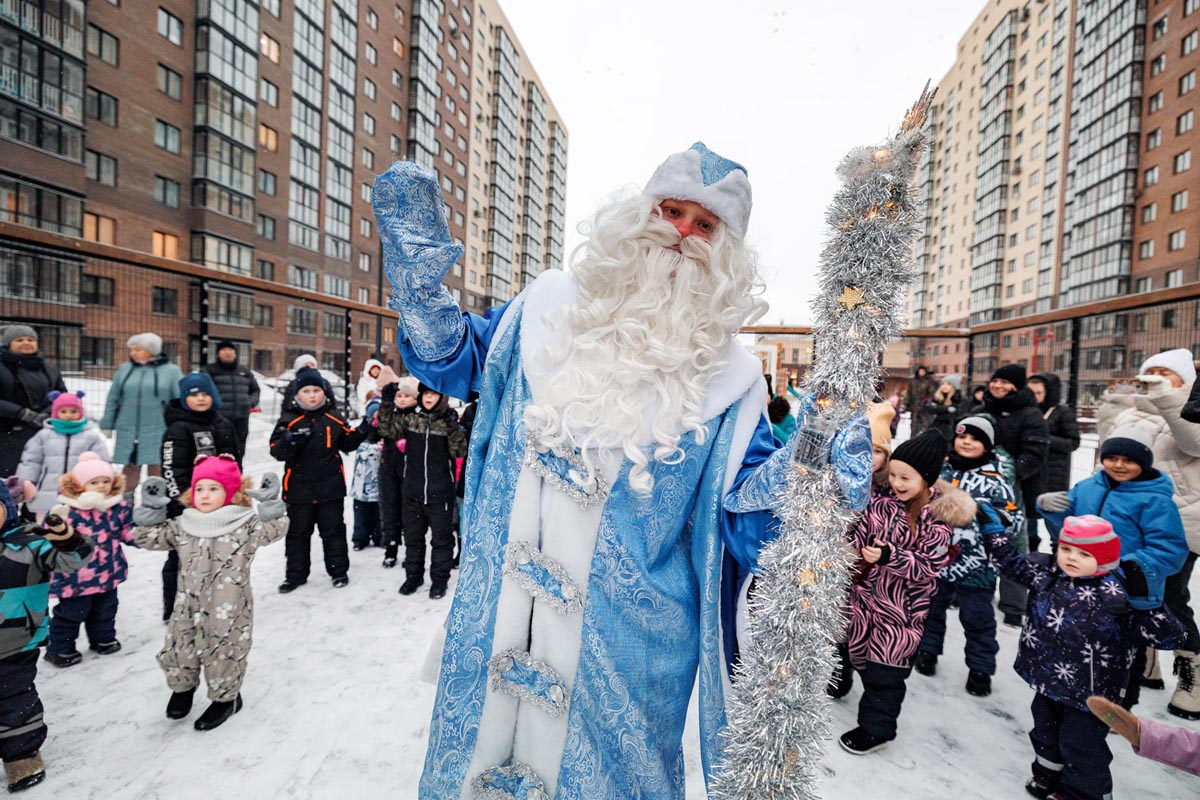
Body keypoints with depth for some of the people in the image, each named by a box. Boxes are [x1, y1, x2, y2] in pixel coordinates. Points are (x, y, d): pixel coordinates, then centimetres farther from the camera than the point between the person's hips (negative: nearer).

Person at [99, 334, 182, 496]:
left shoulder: (171, 371, -1)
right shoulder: (124, 369, 8)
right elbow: (112, 399, 11)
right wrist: (107, 426, 9)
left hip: (158, 433, -3)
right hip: (128, 433, 3)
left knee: (157, 472, 5)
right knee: (130, 471, 12)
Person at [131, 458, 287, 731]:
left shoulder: (244, 524, -13)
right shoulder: (183, 525, 2)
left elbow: (273, 530, -24)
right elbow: (148, 537, 9)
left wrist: (270, 502, -32)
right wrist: (151, 508, -2)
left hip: (228, 611, -5)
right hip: (189, 608, 5)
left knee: (223, 655, 8)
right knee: (178, 653, 18)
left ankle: (226, 697, 33)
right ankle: (182, 688, 49)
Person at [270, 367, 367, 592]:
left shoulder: (334, 420, 1)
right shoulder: (289, 420, -4)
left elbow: (348, 444, 11)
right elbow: (276, 451, -10)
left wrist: (362, 431, -6)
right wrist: (289, 440, -31)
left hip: (330, 488, 1)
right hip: (298, 488, 0)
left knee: (333, 530, 10)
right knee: (298, 532, 13)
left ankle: (339, 570, 23)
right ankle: (296, 574, 28)